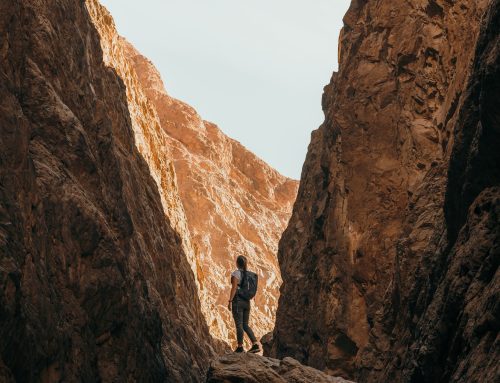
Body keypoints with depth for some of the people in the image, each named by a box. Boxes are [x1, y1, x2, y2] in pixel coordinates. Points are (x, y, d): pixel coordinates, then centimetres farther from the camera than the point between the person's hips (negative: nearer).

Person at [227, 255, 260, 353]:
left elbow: (234, 288, -15)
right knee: (245, 325, 12)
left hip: (237, 301, -6)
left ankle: (240, 347, -1)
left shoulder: (236, 273, -9)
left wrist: (230, 301, -15)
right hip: (247, 302, 6)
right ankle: (255, 344, 1)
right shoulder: (249, 274, 9)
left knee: (239, 324, -2)